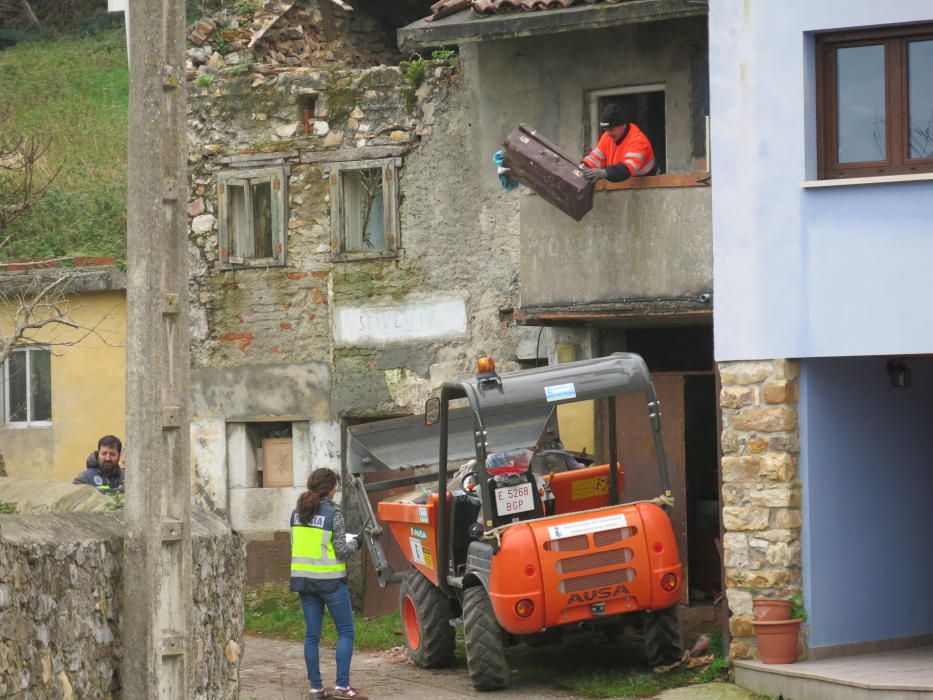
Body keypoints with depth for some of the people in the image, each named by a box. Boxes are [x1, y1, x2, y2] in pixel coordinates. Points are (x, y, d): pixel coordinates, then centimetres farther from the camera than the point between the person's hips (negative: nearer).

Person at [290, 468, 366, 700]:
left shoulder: (298, 513, 6)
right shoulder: (332, 513, -12)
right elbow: (342, 551, -11)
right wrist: (354, 543, 9)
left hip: (304, 579, 6)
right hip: (329, 579, -6)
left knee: (312, 635, 8)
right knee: (346, 632, 3)